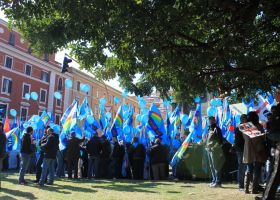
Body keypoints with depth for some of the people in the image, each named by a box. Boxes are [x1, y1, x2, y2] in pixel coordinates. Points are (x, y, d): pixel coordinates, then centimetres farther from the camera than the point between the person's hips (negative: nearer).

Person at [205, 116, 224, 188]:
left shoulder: (216, 129, -8)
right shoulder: (209, 129, 18)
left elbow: (220, 140, -13)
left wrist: (215, 147, -18)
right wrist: (207, 147, 13)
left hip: (214, 150, -9)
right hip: (209, 150, 9)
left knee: (216, 166, -7)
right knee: (212, 166, 14)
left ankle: (218, 182, -3)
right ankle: (214, 180, 22)